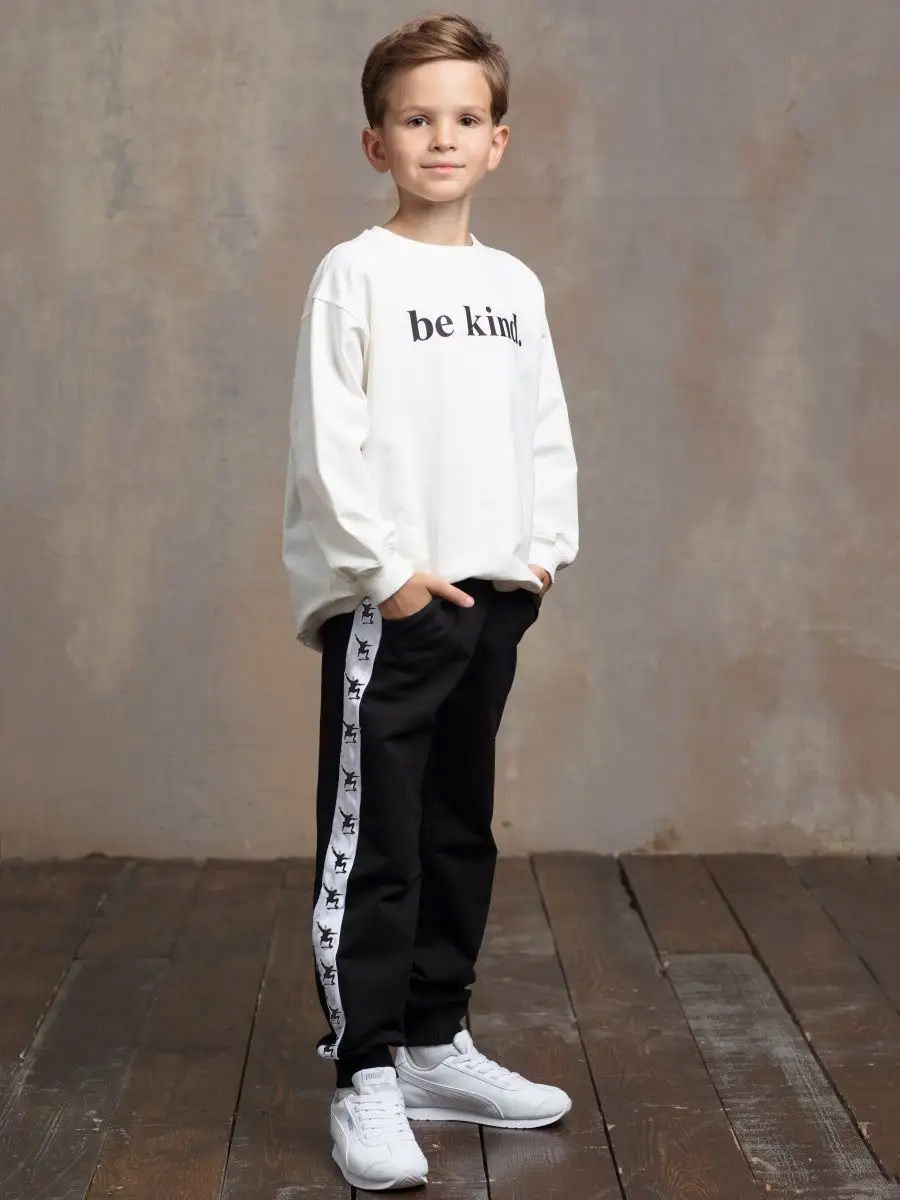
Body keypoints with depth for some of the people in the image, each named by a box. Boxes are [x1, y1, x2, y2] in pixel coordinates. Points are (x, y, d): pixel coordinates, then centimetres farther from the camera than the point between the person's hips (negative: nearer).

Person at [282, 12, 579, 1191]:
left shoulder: (516, 285, 11)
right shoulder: (356, 273, -5)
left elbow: (547, 436, 14)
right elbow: (327, 445, -11)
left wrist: (546, 551, 3)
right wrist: (387, 571, -15)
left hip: (493, 599, 6)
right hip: (388, 603, -6)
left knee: (460, 835, 14)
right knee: (371, 845, -4)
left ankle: (435, 1045, 27)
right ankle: (366, 1080, 4)